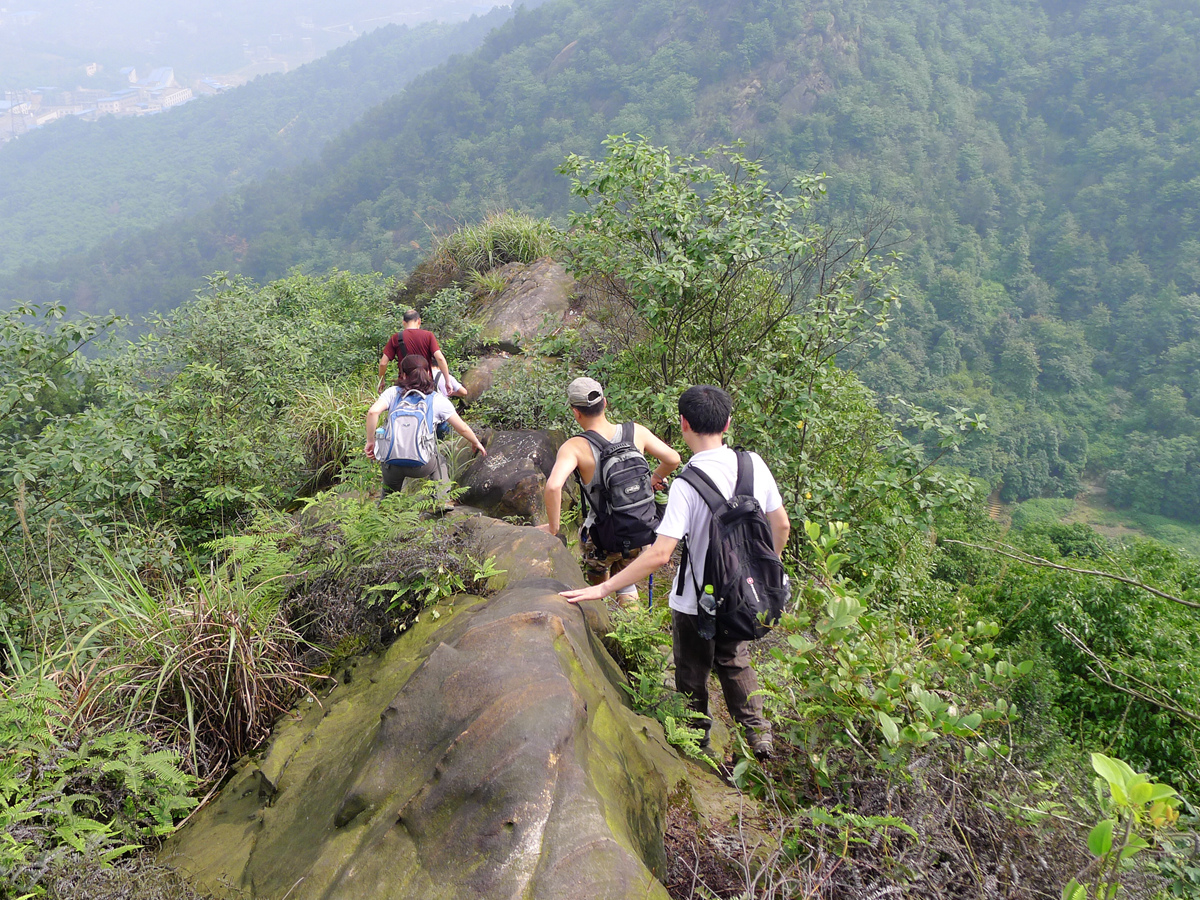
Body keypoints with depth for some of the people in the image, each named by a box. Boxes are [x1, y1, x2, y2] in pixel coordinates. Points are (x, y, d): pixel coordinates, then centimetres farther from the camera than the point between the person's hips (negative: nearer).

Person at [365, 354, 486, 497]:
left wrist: (370, 442, -3)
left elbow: (373, 412, -13)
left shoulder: (393, 392, 4)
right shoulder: (438, 400, 2)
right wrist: (476, 443, 25)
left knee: (389, 494, 33)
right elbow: (462, 428, 6)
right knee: (440, 461, 35)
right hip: (422, 466, -1)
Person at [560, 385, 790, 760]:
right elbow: (781, 526, 0)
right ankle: (759, 734, 30)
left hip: (697, 602, -5)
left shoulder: (687, 484, -27)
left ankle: (698, 747, 36)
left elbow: (659, 553, -31)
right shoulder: (754, 464, -10)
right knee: (734, 662, 31)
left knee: (693, 677, 19)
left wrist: (603, 588, -26)